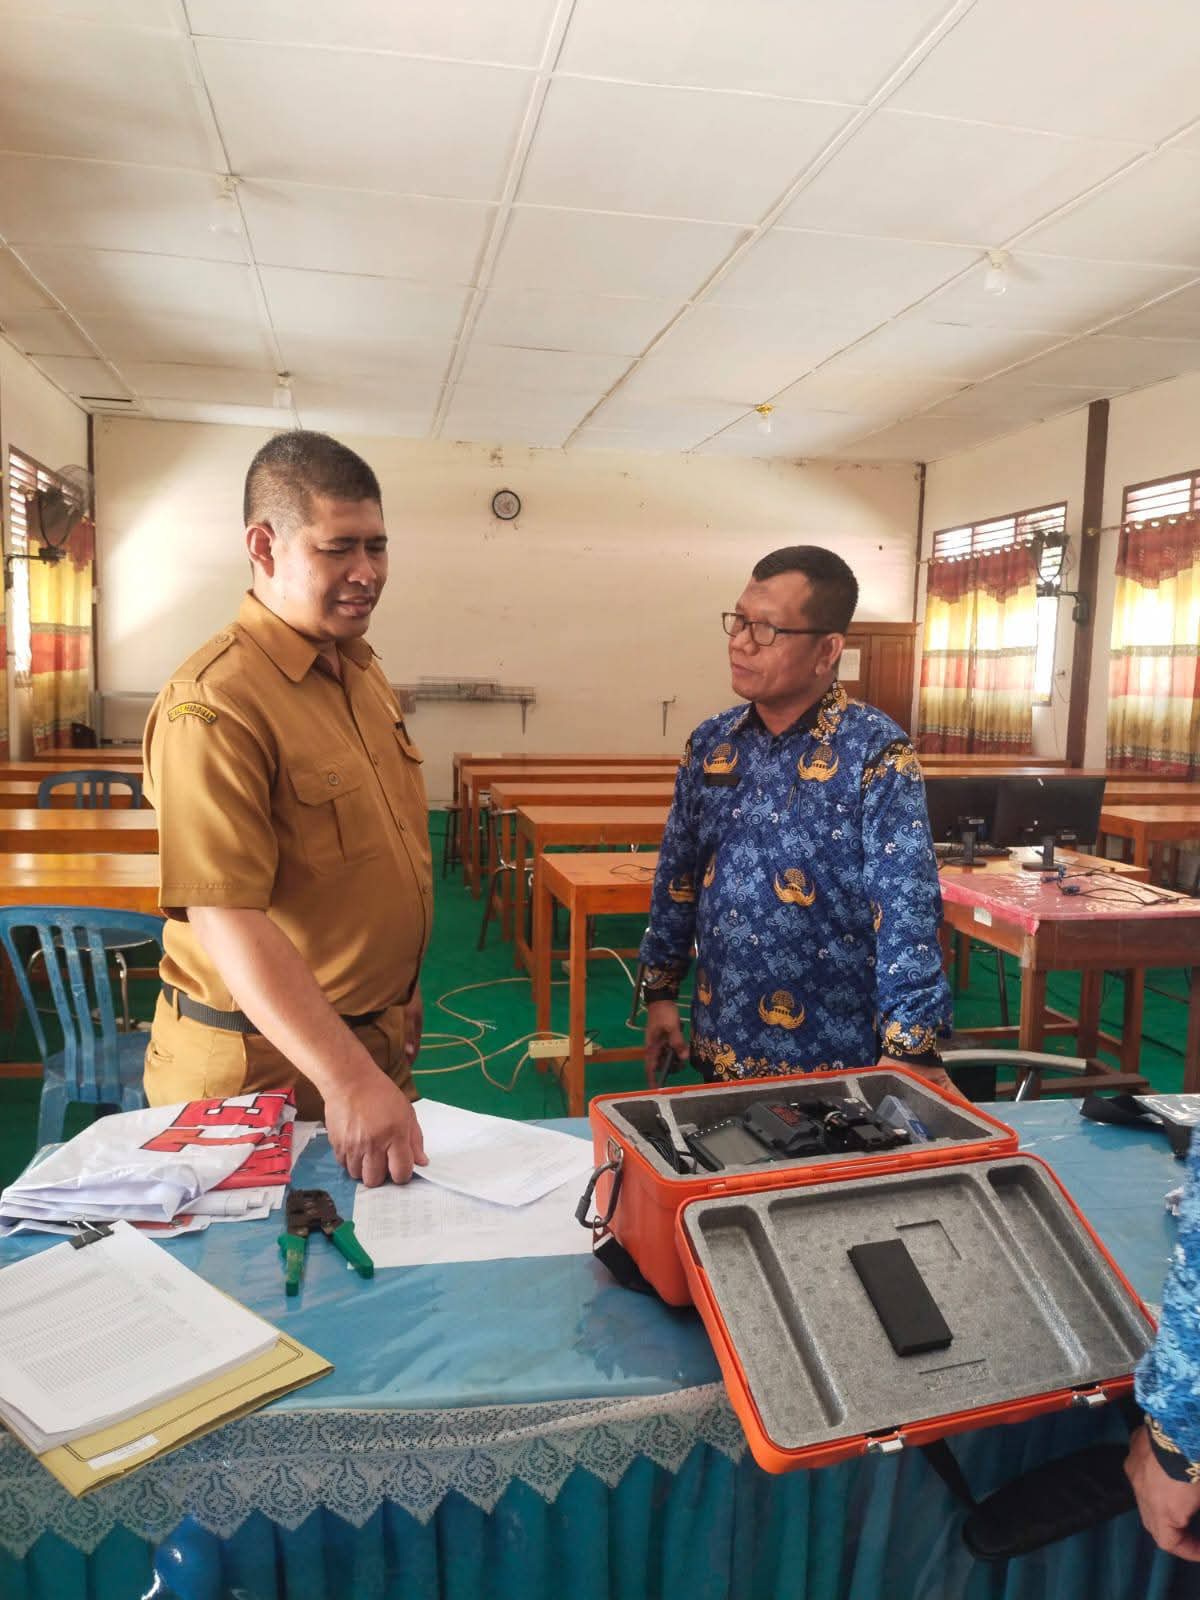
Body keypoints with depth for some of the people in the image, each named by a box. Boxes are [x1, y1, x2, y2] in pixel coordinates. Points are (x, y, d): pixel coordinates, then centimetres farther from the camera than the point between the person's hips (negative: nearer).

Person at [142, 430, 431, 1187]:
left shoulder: (361, 666, 5)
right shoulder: (215, 704, -23)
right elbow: (227, 921, -29)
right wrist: (346, 1078, -34)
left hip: (378, 1039, 8)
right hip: (268, 1069, -8)